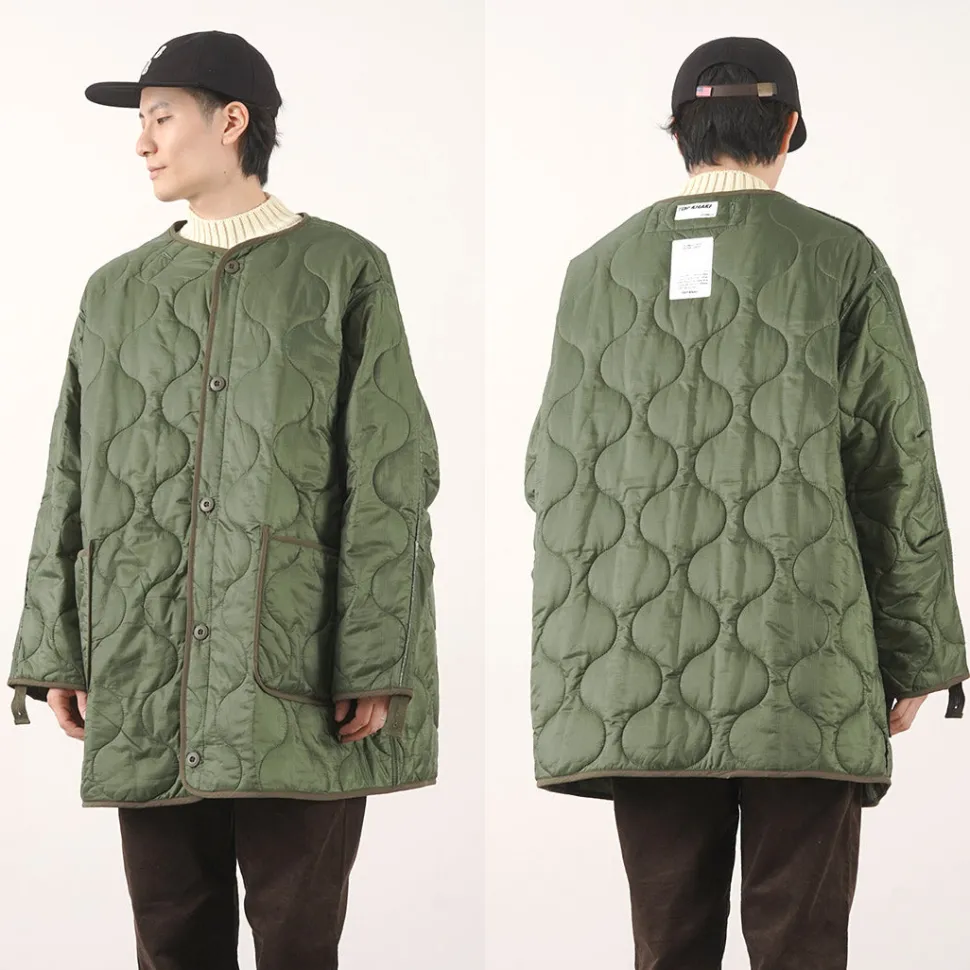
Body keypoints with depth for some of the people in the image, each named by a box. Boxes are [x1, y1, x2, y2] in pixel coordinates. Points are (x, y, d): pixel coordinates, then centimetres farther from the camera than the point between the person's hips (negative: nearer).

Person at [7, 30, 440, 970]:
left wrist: (376, 664, -10)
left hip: (295, 678, -3)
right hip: (146, 682, 4)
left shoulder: (341, 273, 3)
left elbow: (392, 479, -3)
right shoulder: (116, 292, 16)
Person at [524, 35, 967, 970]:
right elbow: (894, 472, -1)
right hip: (804, 680, -2)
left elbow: (549, 474, 9)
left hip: (637, 678, 3)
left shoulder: (599, 271, 6)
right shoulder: (839, 261, 0)